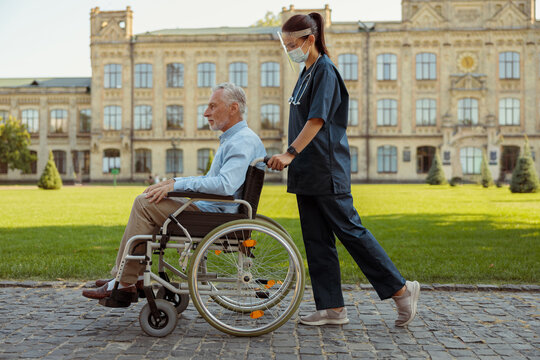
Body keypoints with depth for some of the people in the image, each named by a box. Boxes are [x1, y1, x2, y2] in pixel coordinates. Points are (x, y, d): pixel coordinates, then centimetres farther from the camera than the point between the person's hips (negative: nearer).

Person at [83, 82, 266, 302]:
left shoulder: (244, 142, -15)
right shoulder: (231, 139, 20)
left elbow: (224, 185, -30)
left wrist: (178, 184, -22)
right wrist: (173, 182, 14)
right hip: (209, 208, 11)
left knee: (145, 204, -14)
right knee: (145, 202, 15)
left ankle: (123, 282, -9)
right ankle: (134, 276, 11)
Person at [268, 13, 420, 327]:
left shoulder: (325, 70, -10)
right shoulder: (307, 72, 17)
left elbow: (317, 120, -21)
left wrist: (290, 153, -28)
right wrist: (292, 158, 19)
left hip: (327, 169, -9)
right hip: (307, 172, 9)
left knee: (349, 230, -5)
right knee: (316, 240, 8)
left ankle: (401, 289, 7)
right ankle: (333, 308, 13)